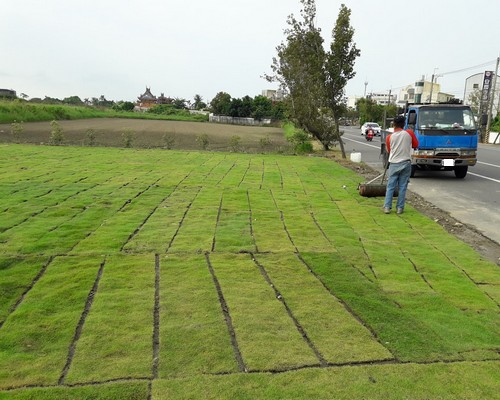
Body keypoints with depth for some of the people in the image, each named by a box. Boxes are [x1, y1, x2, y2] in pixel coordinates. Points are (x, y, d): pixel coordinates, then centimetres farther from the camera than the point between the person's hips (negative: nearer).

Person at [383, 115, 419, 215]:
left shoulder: (389, 137, -4)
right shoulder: (409, 133, -5)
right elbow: (416, 145, 9)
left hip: (394, 164, 0)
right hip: (406, 163, 0)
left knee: (390, 187, 6)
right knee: (402, 187, 5)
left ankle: (387, 207, 3)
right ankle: (400, 208, 8)